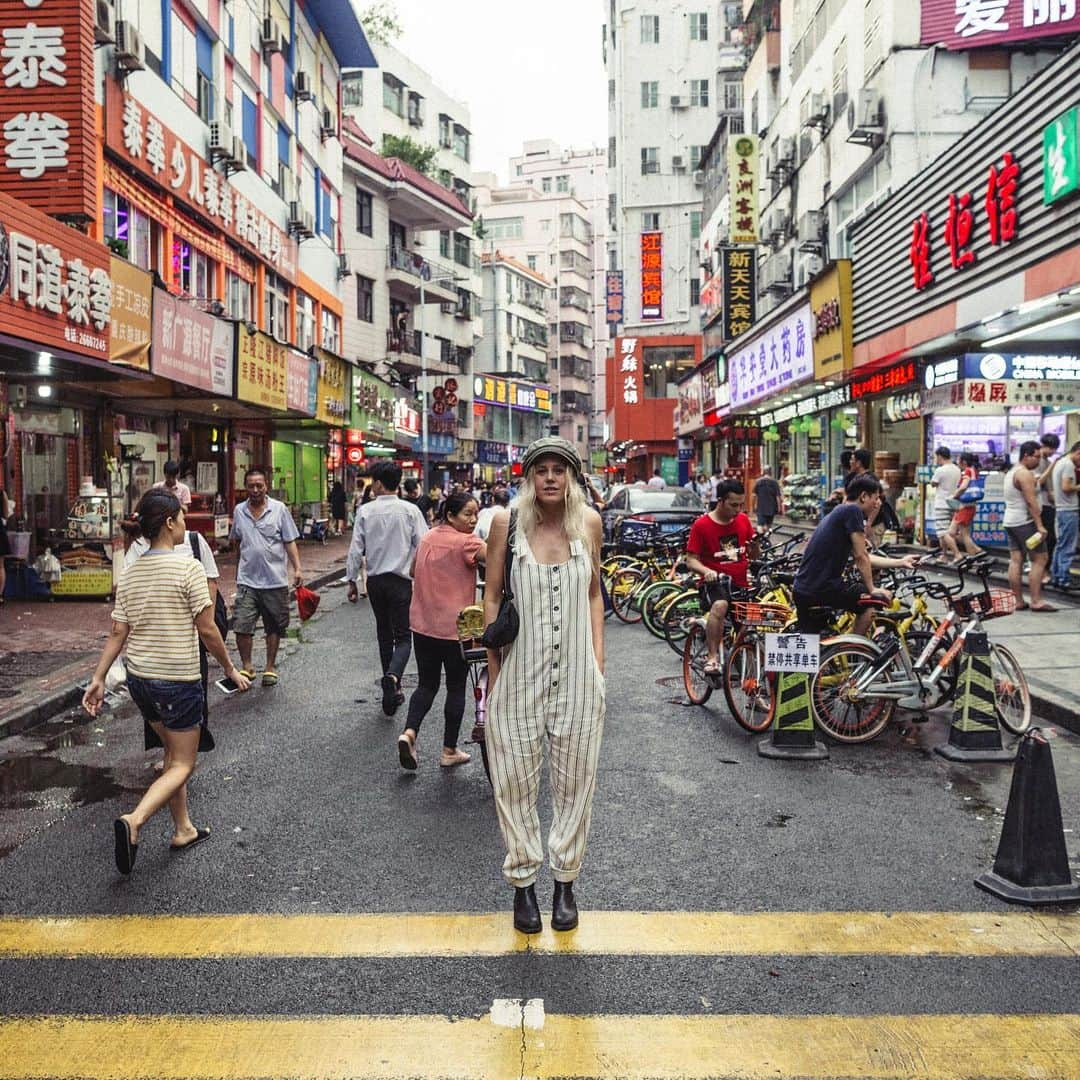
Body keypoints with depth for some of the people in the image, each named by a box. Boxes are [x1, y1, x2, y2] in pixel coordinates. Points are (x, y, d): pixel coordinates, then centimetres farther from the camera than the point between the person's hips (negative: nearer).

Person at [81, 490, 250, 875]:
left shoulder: (129, 573, 4)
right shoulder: (188, 568, -16)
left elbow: (118, 633, 2)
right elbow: (207, 630, -14)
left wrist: (98, 679, 8)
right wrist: (231, 669, -4)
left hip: (139, 678, 7)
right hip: (178, 681, -7)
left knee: (173, 752, 21)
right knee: (182, 765, 4)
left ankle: (182, 829, 28)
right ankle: (133, 821, -17)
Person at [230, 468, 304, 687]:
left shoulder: (279, 509, -2)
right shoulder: (239, 511, 6)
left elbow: (290, 542, -2)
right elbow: (236, 541, 18)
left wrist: (297, 569, -12)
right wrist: (238, 570, 19)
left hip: (275, 580, -1)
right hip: (247, 580, 1)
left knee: (274, 627, 9)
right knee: (241, 626, -7)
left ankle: (270, 668, 22)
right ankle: (246, 667, 9)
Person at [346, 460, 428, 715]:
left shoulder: (365, 511, -3)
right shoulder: (410, 510, -7)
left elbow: (355, 550, -3)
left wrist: (351, 580, 6)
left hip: (375, 581, 3)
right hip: (400, 580, -2)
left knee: (384, 634, 15)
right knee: (403, 636, 1)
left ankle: (393, 690, 22)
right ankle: (393, 676, -27)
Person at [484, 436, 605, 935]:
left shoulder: (588, 522, 1)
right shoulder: (507, 522, -5)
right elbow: (492, 598, 2)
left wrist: (598, 661, 7)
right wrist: (493, 669, 0)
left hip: (577, 674, 2)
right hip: (519, 672, -1)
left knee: (574, 781, 12)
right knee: (515, 781, 8)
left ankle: (565, 880, 29)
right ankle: (523, 882, 26)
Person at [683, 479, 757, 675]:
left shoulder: (743, 520, 7)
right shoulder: (701, 525, -7)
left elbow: (753, 556, 15)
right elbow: (691, 560, -6)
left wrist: (755, 545, -9)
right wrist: (706, 571, -26)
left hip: (742, 583, 5)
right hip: (716, 582, -5)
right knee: (720, 606, -35)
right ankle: (712, 657, -29)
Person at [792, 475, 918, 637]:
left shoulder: (836, 513, 20)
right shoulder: (853, 510, -8)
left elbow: (863, 558, 25)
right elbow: (861, 557, -9)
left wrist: (901, 562, 30)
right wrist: (872, 589, 3)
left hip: (801, 590, 9)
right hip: (823, 589, -9)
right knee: (874, 600, 5)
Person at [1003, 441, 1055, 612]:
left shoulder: (1011, 472, 16)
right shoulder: (1025, 474, -14)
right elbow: (1031, 502, -20)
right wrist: (1040, 525, -21)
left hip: (1010, 522, 9)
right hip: (1025, 522, -9)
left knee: (1015, 561, 6)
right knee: (1039, 560, -5)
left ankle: (1019, 601, 7)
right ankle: (1036, 601, -8)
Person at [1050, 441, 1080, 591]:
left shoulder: (1060, 462, 15)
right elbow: (1066, 487, -23)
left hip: (1061, 509, 10)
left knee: (1061, 545, 14)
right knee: (1068, 548, -6)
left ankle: (1055, 576, 17)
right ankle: (1064, 579, -3)